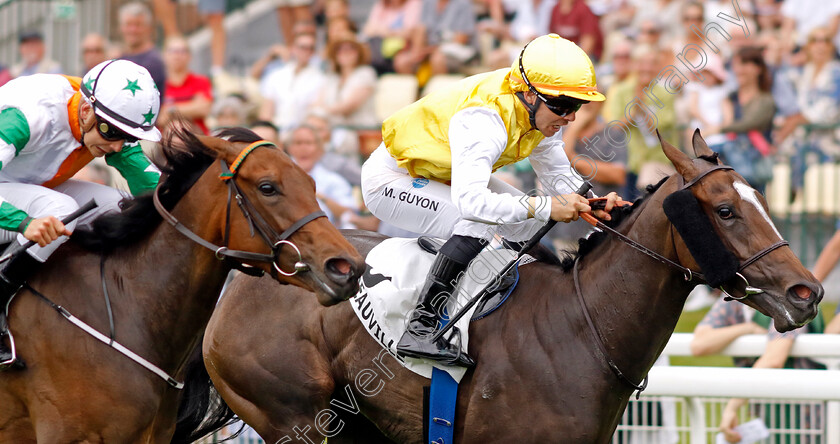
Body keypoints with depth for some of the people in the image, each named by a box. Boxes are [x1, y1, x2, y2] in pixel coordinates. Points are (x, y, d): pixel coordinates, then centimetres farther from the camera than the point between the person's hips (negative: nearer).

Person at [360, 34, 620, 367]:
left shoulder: (542, 112, -11)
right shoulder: (485, 120, -38)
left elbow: (558, 173, -2)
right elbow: (470, 200, -48)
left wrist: (591, 201, -22)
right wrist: (545, 207, -48)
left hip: (442, 174, 9)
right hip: (389, 179, -9)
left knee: (528, 222, 1)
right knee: (480, 222, -30)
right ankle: (420, 329, -31)